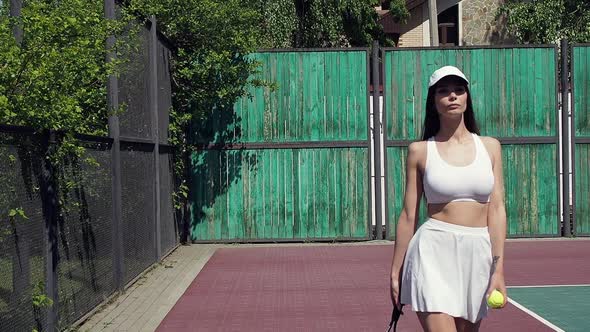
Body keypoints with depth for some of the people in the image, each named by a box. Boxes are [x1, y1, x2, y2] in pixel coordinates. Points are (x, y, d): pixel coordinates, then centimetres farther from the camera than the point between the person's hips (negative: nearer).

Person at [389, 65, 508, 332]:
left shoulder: (489, 146, 9)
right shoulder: (420, 151, 2)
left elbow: (496, 209, 5)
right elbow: (408, 215, 4)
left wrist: (499, 269, -3)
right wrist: (395, 272, 6)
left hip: (479, 254, 3)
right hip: (434, 251, -3)